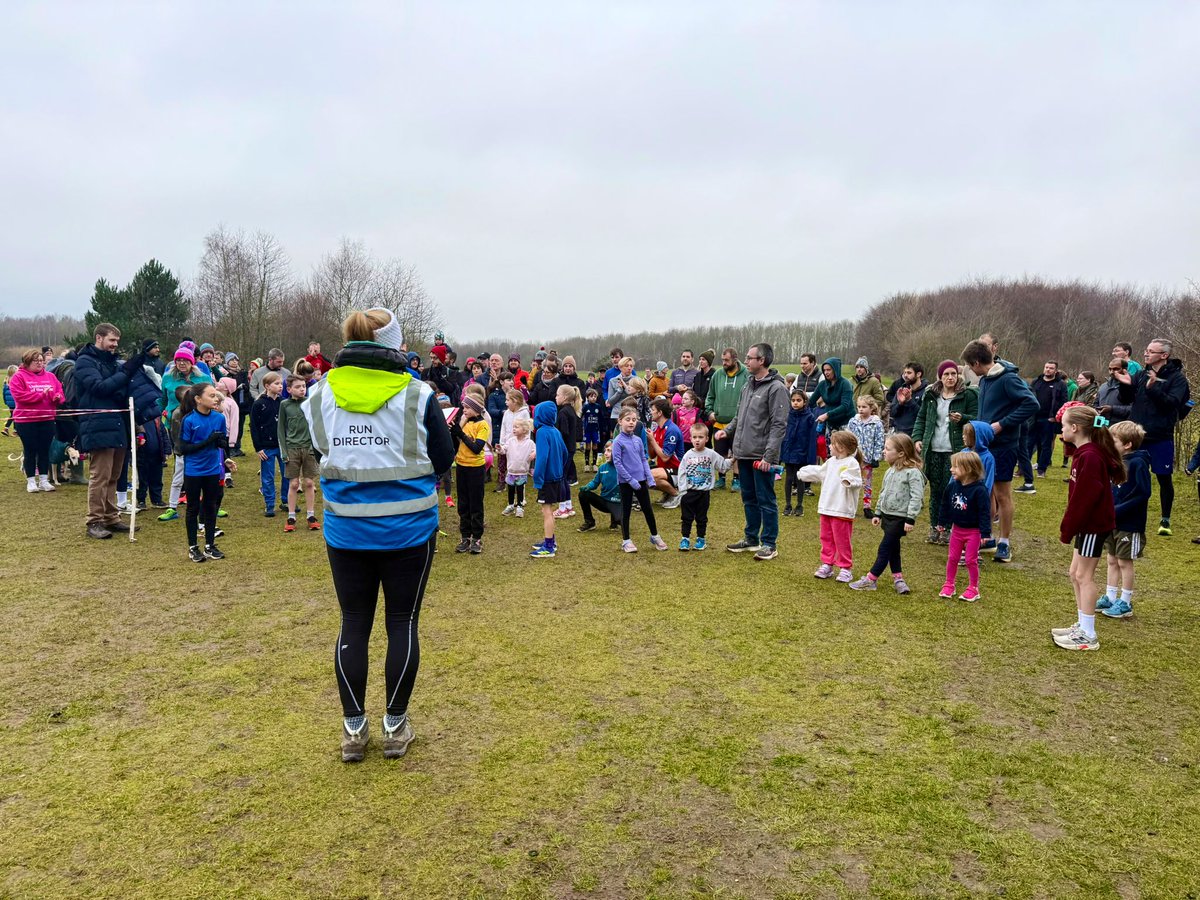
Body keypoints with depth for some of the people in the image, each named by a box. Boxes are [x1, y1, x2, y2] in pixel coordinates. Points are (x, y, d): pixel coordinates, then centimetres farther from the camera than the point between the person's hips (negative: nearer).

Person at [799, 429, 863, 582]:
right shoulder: (831, 462, 12)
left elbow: (857, 482, -23)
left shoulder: (852, 463, -14)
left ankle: (845, 568, 12)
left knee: (842, 541, 1)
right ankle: (826, 565, 24)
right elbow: (817, 472, 27)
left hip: (842, 511, -8)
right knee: (826, 538, 14)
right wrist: (801, 473, 32)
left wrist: (848, 481, -44)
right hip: (826, 508, 8)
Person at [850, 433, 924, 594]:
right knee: (893, 549, 15)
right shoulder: (890, 471, 10)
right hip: (887, 515, 8)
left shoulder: (912, 472, -17)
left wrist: (910, 519, -22)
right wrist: (877, 513, 19)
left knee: (885, 548, -2)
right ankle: (898, 578, 26)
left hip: (899, 518, -8)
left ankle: (870, 580, 5)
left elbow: (917, 497, -20)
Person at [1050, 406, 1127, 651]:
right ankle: (1082, 625, 26)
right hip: (1087, 524, 10)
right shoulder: (1084, 452, 10)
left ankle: (1088, 635, 6)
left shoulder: (1090, 457, -22)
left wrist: (1067, 529, -17)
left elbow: (1083, 498, -24)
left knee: (1084, 576, -2)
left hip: (1094, 525, -10)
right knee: (1076, 574, 16)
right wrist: (1067, 526, 13)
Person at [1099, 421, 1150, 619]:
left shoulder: (1138, 463, -18)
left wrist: (1117, 510, -23)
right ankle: (1110, 598, 25)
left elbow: (1143, 494, -22)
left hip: (1129, 524, -7)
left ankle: (1125, 603, 16)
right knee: (1112, 560, 14)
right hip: (1112, 522, 7)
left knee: (1124, 562, 4)